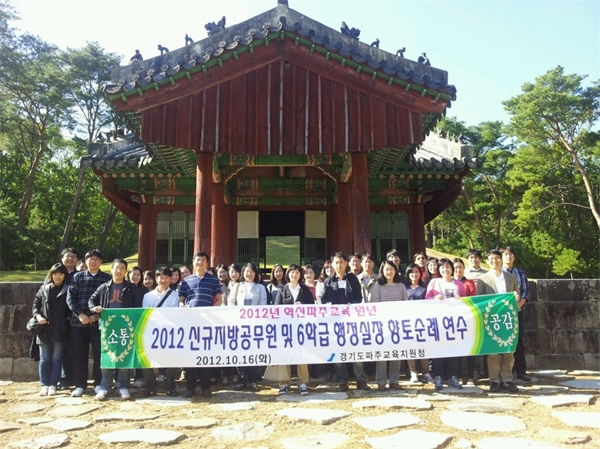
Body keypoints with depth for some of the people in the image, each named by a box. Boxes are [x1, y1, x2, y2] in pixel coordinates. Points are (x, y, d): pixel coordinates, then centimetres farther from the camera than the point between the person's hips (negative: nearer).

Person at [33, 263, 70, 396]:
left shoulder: (68, 290, 3)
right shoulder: (43, 289, 10)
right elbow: (35, 305, 10)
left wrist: (69, 317, -12)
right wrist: (38, 316, -7)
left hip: (60, 329, -2)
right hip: (44, 328, 2)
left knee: (56, 359, 4)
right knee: (44, 359, 8)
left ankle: (53, 385, 10)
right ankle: (44, 385, 14)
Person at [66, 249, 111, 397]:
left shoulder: (107, 278, 5)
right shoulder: (77, 277, 9)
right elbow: (70, 298, 3)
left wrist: (99, 315, -10)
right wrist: (79, 314, -9)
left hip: (99, 322, -1)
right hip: (79, 322, 2)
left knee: (99, 353, 1)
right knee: (79, 354, 7)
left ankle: (99, 384, 13)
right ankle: (80, 385, 17)